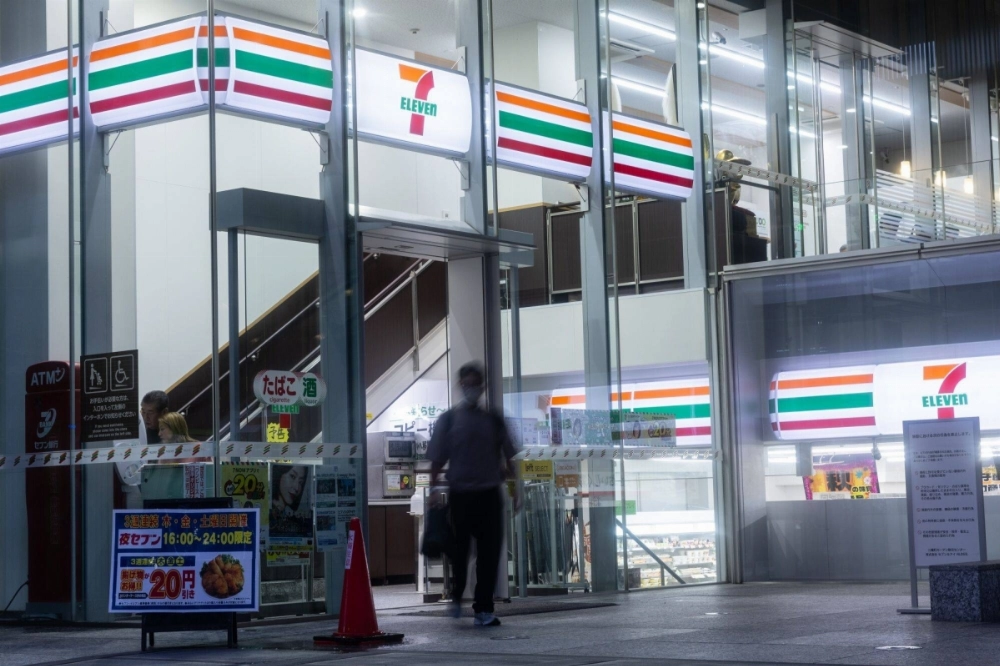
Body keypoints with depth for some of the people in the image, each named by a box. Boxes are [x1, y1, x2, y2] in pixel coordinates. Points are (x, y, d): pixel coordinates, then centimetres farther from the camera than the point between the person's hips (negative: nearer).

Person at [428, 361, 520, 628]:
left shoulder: (493, 420, 9)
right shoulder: (449, 419, 4)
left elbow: (508, 458, 13)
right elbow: (437, 458, 5)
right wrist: (434, 488, -4)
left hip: (490, 494, 2)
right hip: (460, 493, -1)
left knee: (489, 552, -2)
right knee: (459, 549, 3)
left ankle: (483, 609, 3)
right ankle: (457, 596, 29)